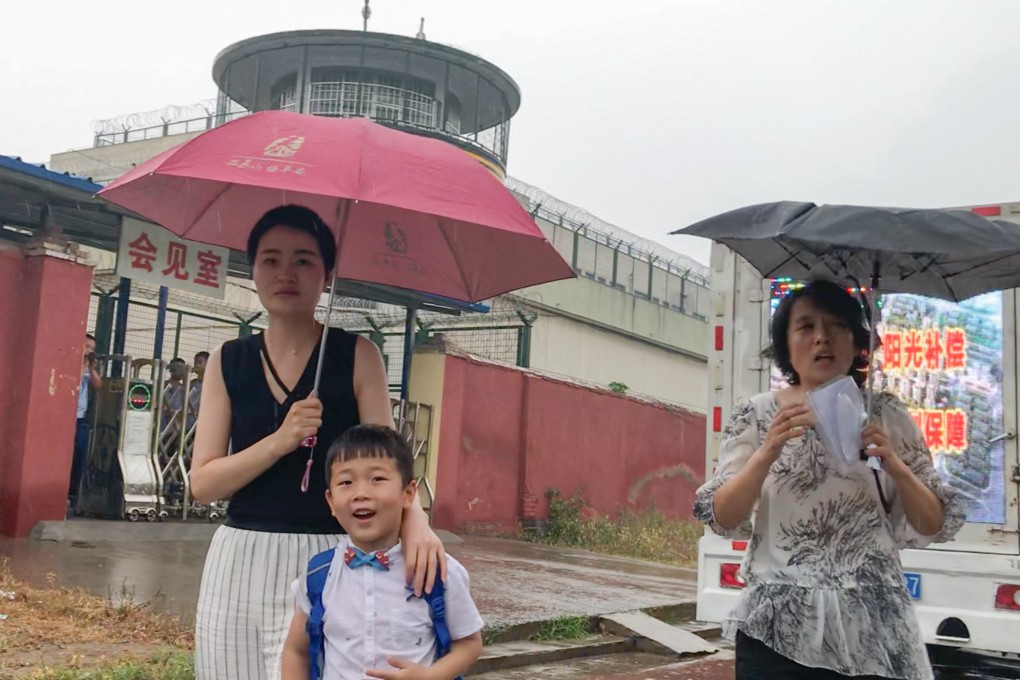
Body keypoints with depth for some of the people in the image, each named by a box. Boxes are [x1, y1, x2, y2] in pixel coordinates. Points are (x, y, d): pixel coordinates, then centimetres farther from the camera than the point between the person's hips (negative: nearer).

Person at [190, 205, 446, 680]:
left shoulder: (357, 356, 0)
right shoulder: (228, 362, 7)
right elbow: (202, 484, 1)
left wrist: (414, 520, -28)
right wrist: (279, 441, -14)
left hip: (324, 566, -3)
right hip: (238, 565, 3)